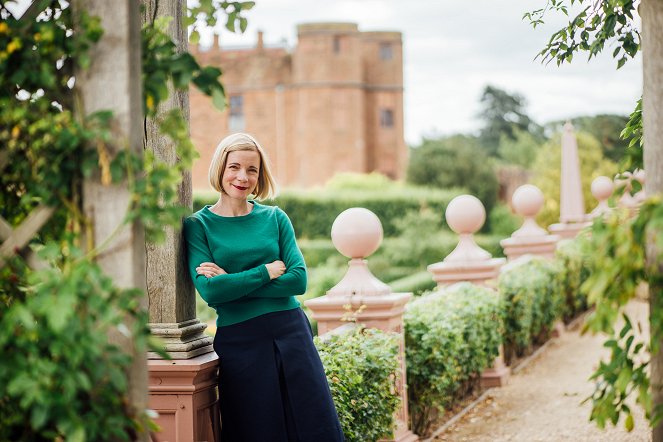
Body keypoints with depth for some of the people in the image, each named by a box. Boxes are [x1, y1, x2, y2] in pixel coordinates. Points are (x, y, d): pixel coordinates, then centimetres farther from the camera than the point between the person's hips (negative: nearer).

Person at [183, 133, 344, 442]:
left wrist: (233, 282, -10)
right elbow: (209, 290, -13)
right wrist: (266, 272, -9)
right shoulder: (198, 225, 0)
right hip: (239, 342, -2)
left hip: (291, 332, 3)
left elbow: (299, 280, -4)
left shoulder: (275, 218, 8)